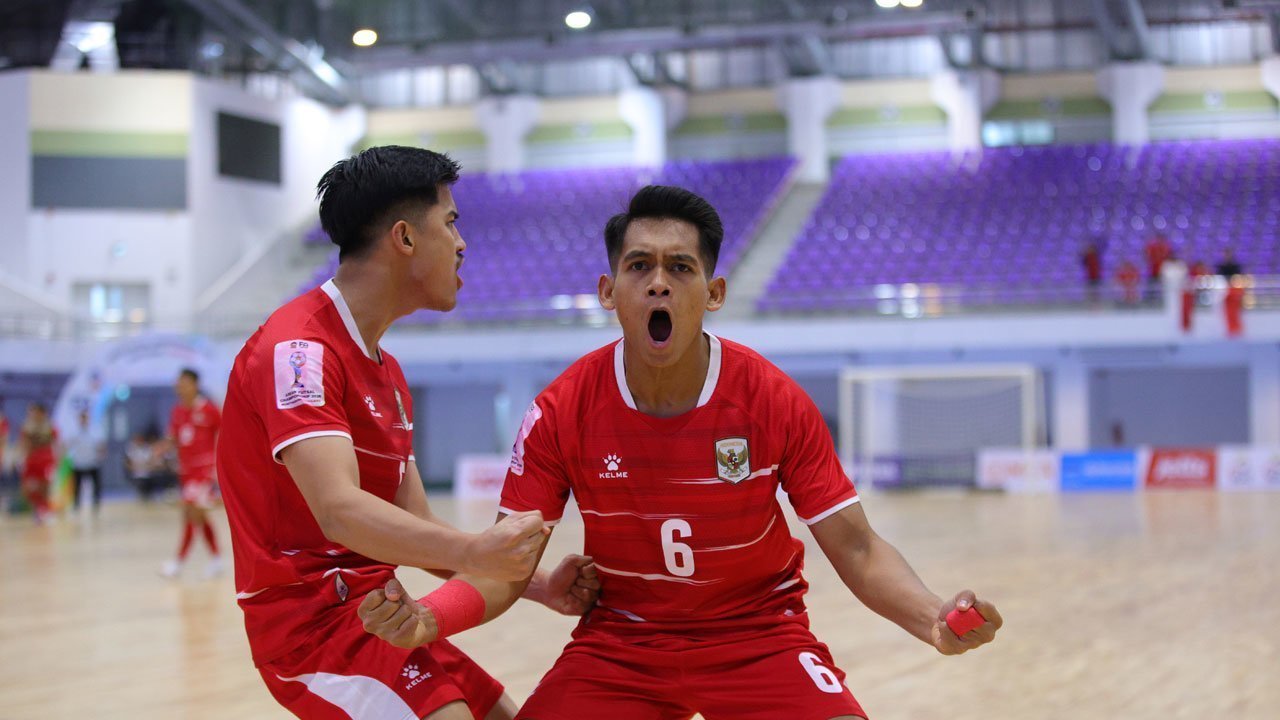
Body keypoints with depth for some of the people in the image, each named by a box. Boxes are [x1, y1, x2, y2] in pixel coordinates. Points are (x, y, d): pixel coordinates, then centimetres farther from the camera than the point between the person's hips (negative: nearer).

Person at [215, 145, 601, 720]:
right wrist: (473, 553, -45)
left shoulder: (386, 372, 16)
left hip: (372, 610, 10)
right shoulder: (300, 348, -16)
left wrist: (539, 585, 6)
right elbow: (340, 512, -30)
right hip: (313, 616, -10)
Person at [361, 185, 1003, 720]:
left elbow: (856, 550, -10)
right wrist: (429, 620, -28)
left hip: (759, 634, -1)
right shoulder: (561, 412, -12)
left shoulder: (775, 401, -13)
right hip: (617, 642, 1)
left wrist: (932, 618, -29)